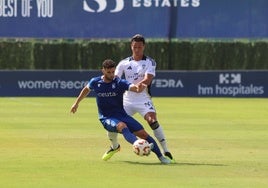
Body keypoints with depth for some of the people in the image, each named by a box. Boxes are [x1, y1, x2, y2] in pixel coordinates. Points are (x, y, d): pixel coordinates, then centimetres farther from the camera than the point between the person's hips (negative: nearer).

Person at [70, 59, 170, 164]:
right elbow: (86, 89, 21)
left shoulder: (120, 83, -9)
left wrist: (139, 88, -52)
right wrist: (76, 103, 30)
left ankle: (161, 157, 3)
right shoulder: (95, 82, -2)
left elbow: (133, 87, -28)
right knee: (122, 126, -36)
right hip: (106, 119, -2)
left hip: (121, 115, 2)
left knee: (143, 133, -9)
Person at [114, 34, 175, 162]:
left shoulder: (150, 62, -2)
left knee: (152, 120, -25)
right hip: (127, 99, 4)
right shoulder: (124, 63, 8)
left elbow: (147, 80, -18)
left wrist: (133, 86, -35)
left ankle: (165, 151, -22)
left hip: (143, 99, -4)